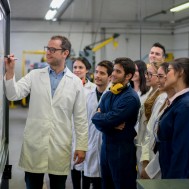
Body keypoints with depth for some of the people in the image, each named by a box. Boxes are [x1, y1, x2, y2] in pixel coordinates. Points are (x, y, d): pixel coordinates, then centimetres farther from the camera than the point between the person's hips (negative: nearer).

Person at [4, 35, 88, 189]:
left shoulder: (76, 82, 1)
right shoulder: (34, 75, 4)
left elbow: (81, 117, 1)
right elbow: (13, 95, -6)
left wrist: (82, 146, -1)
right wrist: (10, 71, -19)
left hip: (60, 146, 0)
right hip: (34, 144, 1)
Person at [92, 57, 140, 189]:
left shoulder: (131, 98, -14)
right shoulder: (107, 95, 9)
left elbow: (108, 120, -21)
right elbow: (99, 123, 1)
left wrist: (97, 116, -2)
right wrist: (113, 125, -16)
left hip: (122, 150, -7)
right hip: (106, 147, 7)